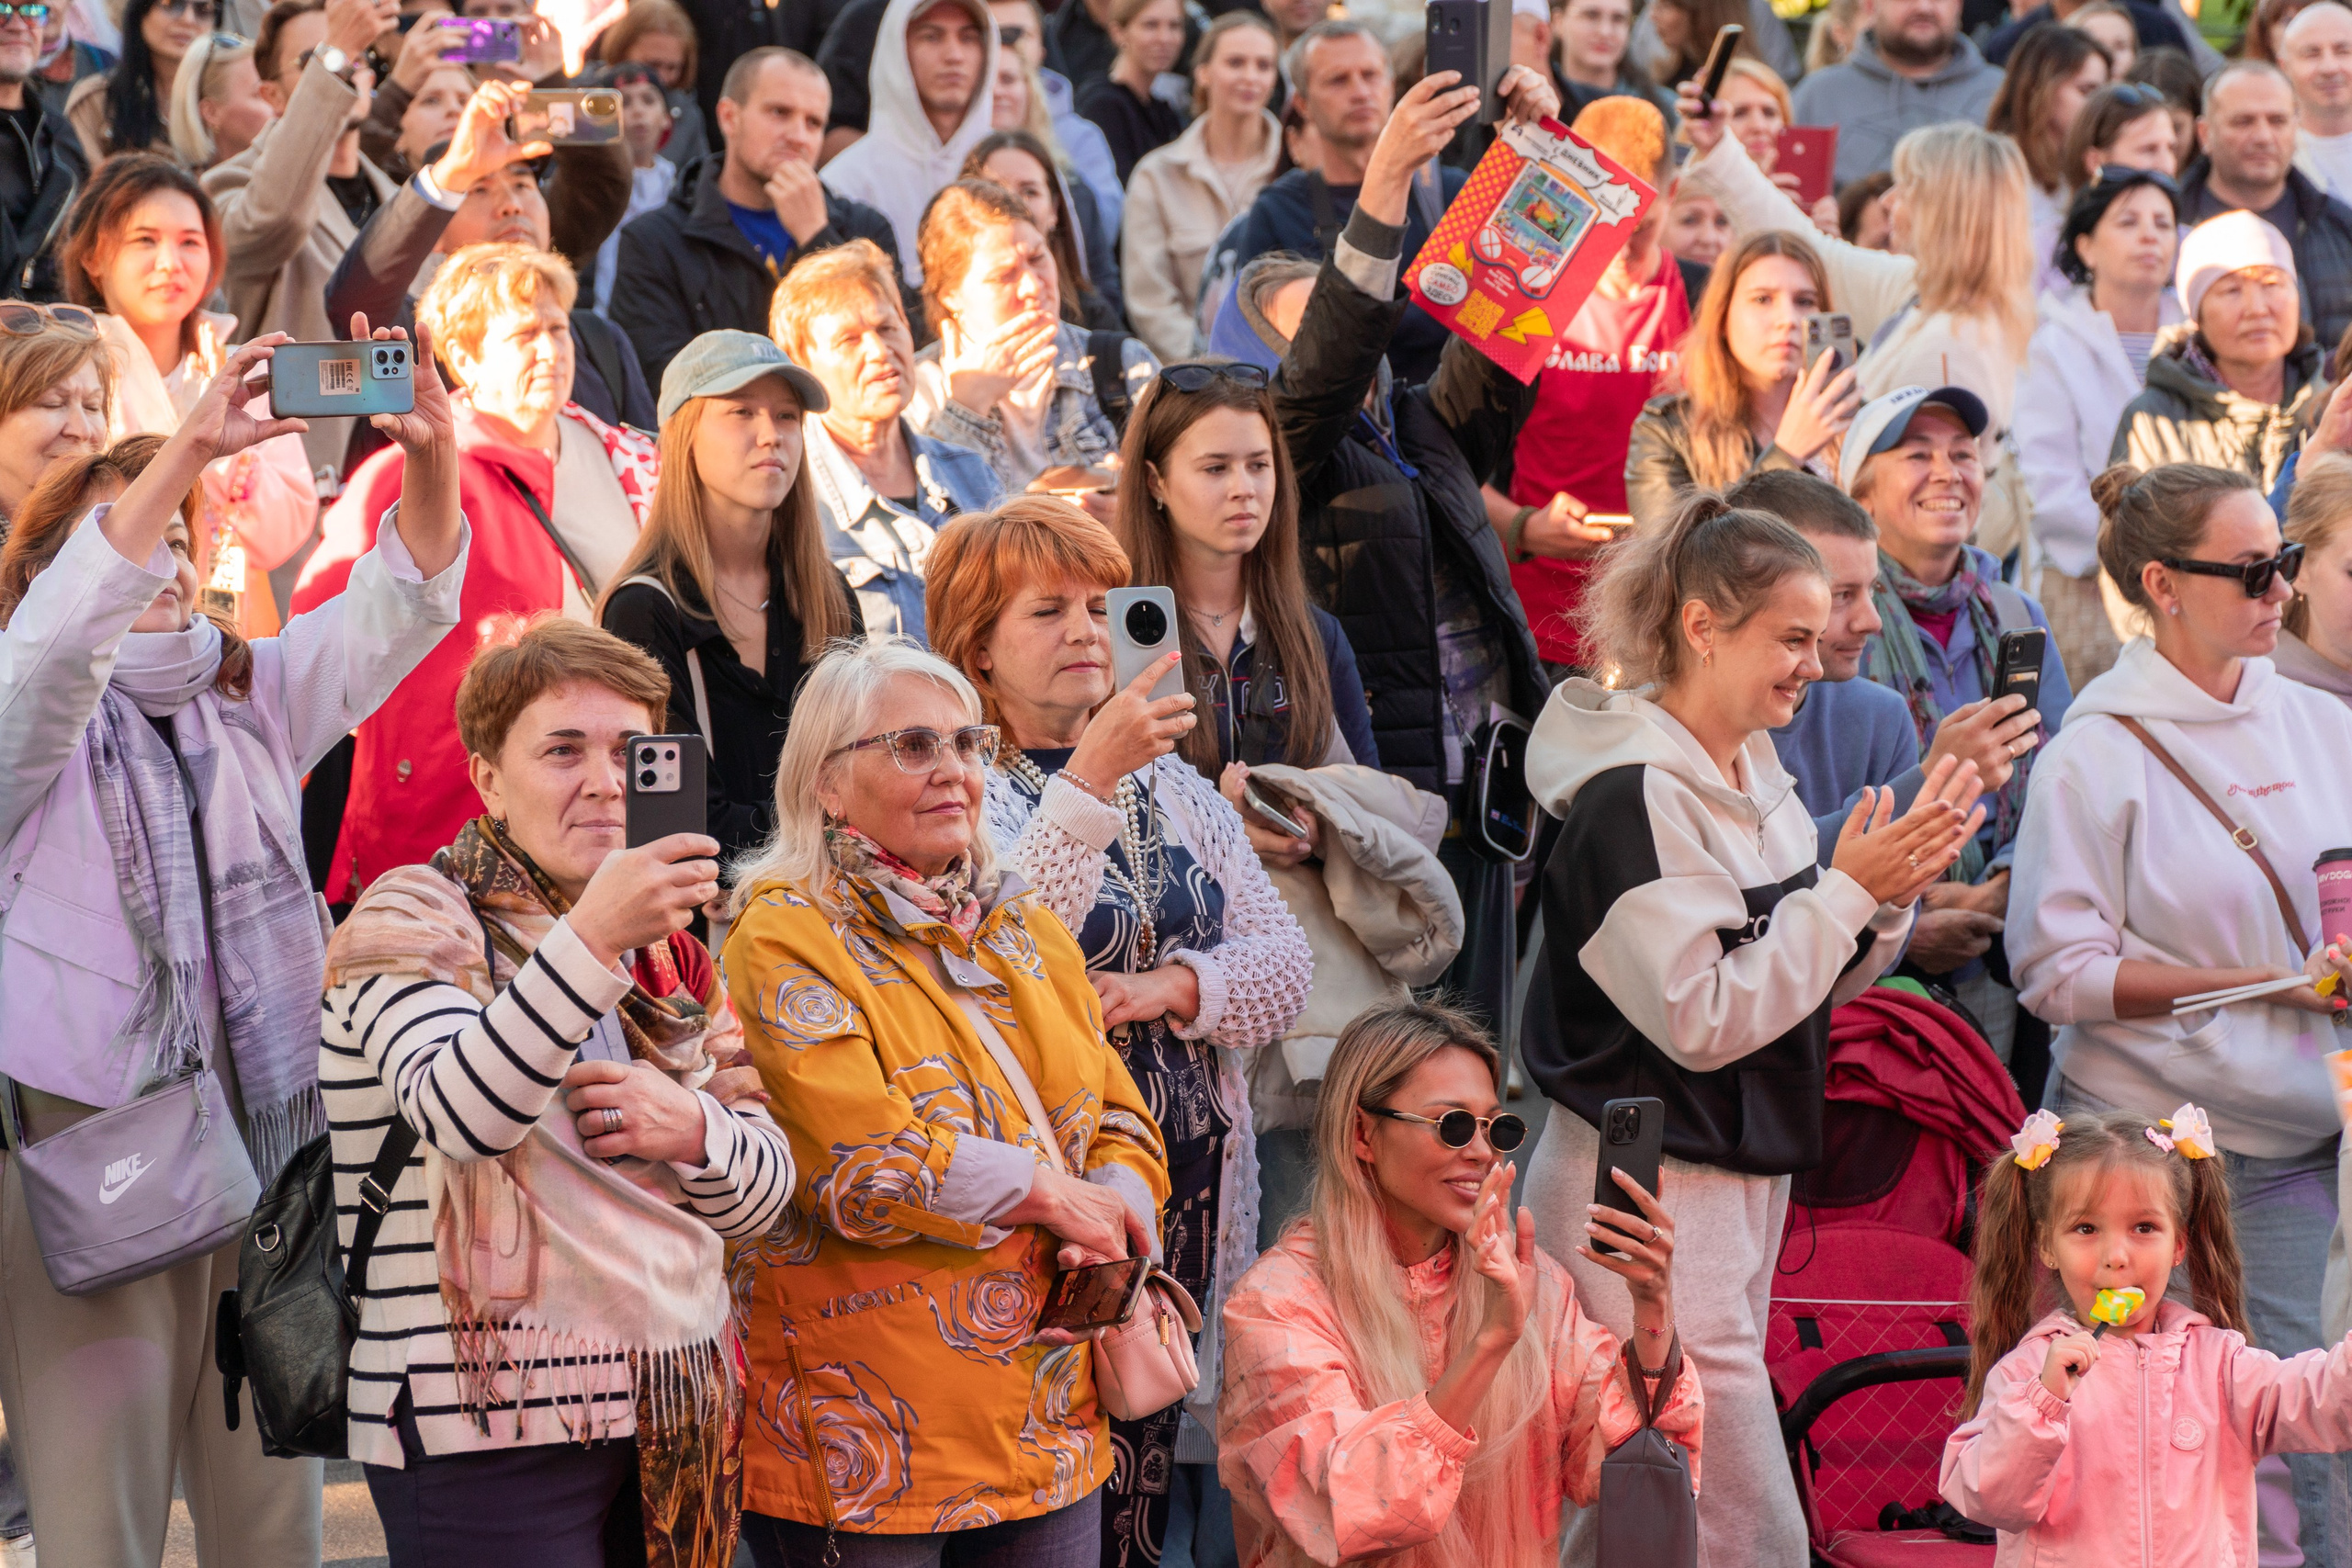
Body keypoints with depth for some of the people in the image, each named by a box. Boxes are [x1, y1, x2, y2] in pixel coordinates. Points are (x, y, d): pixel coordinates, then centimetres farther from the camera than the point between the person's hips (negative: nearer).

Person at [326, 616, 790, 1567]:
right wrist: (591, 939, -33)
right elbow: (456, 1112, -23)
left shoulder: (668, 955, 16)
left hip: (672, 1410, 6)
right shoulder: (417, 920, -4)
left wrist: (694, 1128, -5)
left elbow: (766, 1186, 17)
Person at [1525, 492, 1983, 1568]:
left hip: (1740, 1177, 9)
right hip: (1646, 1191, -9)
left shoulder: (1752, 774, 11)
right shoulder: (1632, 795, -16)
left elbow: (1805, 985, 17)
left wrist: (1892, 891, -1)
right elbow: (1701, 1017, -20)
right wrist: (1847, 890, -17)